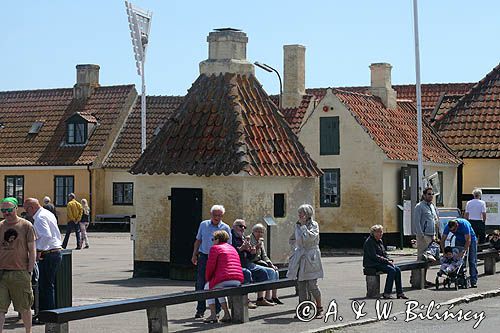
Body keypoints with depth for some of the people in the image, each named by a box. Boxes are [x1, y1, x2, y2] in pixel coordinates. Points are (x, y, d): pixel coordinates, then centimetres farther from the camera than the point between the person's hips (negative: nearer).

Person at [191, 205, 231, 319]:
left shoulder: (225, 228, 3)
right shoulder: (203, 225, 10)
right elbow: (198, 240, 16)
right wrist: (194, 255, 11)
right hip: (204, 257, 2)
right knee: (200, 284, 0)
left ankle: (216, 310, 6)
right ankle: (200, 309, 7)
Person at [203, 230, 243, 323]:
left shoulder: (215, 248, 1)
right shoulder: (232, 248, 24)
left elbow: (210, 266, -5)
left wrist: (207, 279, 13)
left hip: (225, 280, -7)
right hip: (238, 281, 7)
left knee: (207, 287, 21)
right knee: (219, 288, 35)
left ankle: (213, 315, 10)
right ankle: (226, 314, 21)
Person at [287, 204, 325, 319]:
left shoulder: (314, 225, -4)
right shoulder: (297, 226, 12)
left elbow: (310, 237, -21)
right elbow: (293, 239, 27)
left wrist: (303, 225, -14)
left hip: (311, 257, -6)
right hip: (300, 257, 6)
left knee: (312, 285, -8)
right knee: (301, 285, 4)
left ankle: (319, 309, 4)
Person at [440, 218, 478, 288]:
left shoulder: (464, 225, -35)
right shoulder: (448, 227, -22)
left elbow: (468, 240, -35)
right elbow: (442, 240, -14)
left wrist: (463, 251, -44)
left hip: (471, 239, -4)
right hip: (459, 240, 4)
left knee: (472, 261, -10)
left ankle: (473, 282, -12)